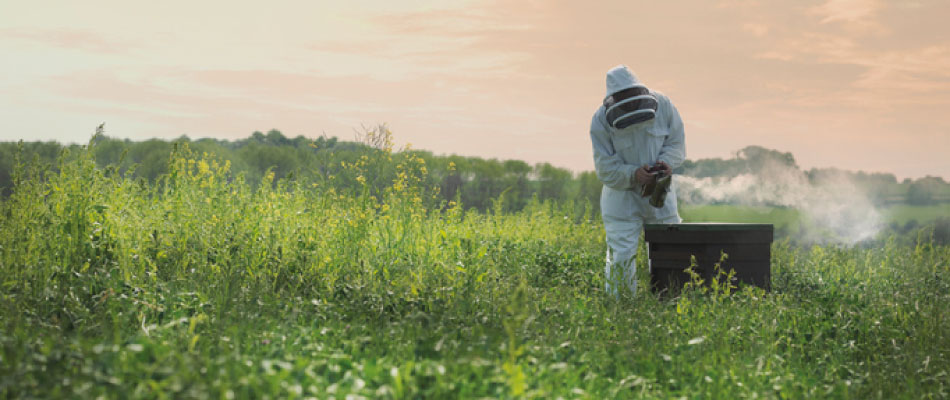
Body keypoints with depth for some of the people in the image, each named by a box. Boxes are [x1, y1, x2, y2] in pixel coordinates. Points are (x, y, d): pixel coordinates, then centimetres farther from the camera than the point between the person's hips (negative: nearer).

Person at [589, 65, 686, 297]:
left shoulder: (662, 105, -11)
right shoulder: (602, 120, -18)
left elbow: (677, 142, 0)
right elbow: (605, 168, -16)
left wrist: (667, 161, -22)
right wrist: (633, 174, -32)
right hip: (622, 194, -3)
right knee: (621, 257, -8)